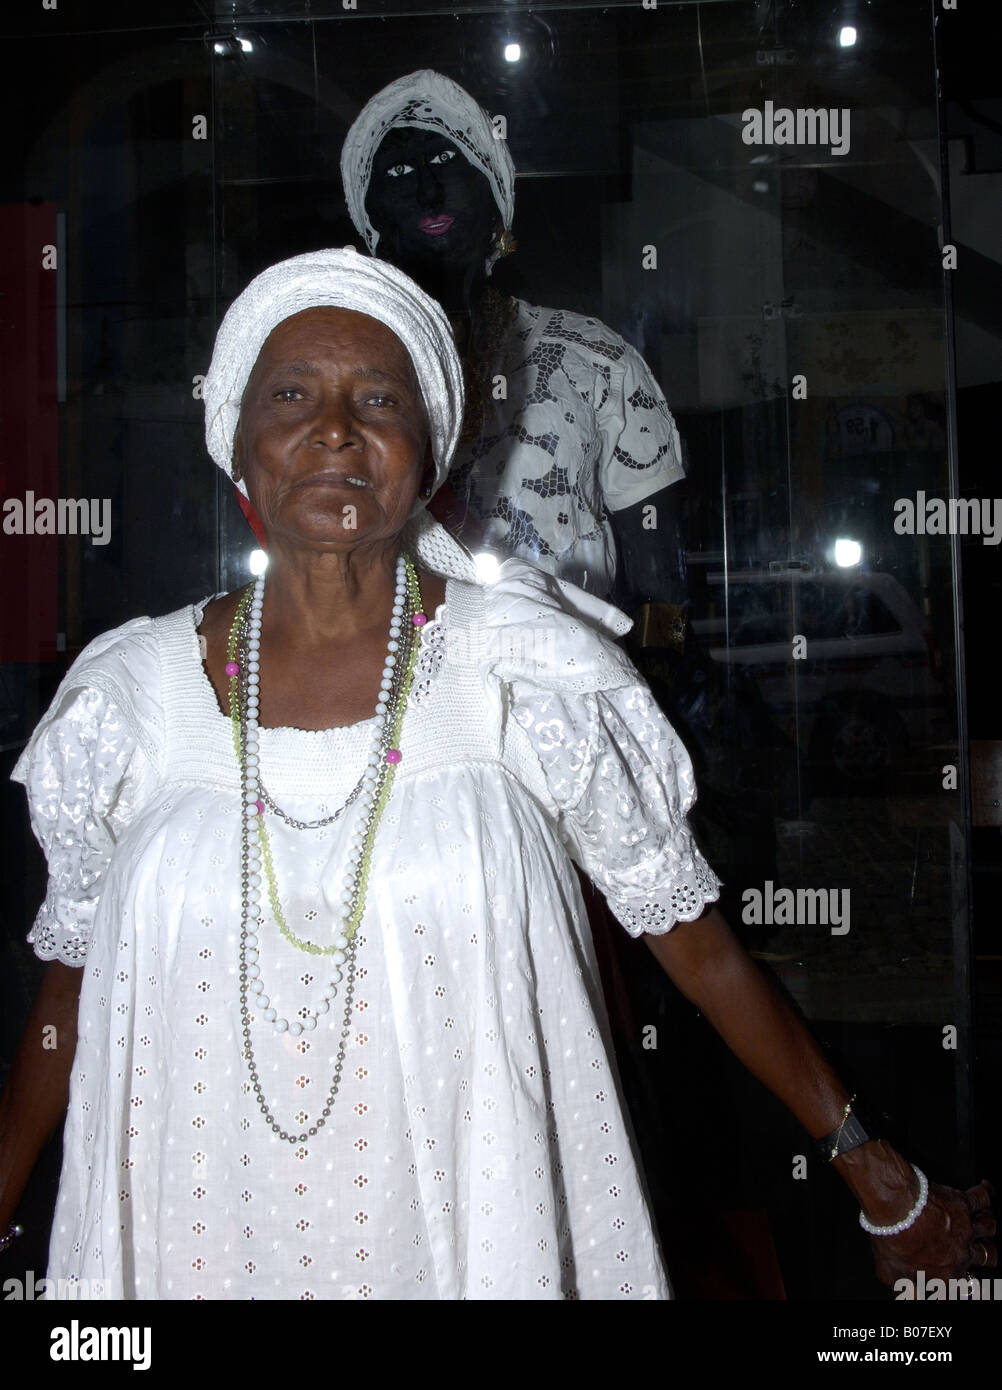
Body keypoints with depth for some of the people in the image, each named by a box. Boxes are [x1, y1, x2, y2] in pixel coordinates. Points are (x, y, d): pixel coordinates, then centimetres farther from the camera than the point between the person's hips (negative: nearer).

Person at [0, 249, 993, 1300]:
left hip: (474, 1226, -1)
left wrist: (882, 1181, 0)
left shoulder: (527, 672, -11)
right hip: (210, 1232, 2)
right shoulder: (133, 693, -6)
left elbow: (699, 947, -5)